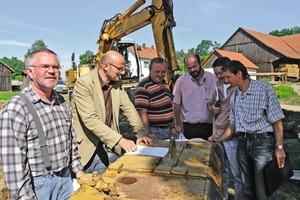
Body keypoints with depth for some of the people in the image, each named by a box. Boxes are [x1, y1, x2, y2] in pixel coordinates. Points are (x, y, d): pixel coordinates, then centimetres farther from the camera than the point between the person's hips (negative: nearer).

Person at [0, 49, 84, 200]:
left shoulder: (62, 102, 2)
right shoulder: (16, 108, -19)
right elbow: (13, 162, -19)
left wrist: (78, 169, 11)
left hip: (65, 177, 6)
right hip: (37, 184, -6)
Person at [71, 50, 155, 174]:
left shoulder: (117, 83, 2)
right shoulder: (84, 83, -19)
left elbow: (128, 108, 2)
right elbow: (90, 119, -26)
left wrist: (141, 133, -11)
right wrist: (119, 139, -31)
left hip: (110, 144, 6)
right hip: (88, 145, -5)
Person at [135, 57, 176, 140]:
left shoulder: (165, 85, 11)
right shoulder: (143, 86, -16)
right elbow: (142, 113, -20)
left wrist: (172, 127, 17)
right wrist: (148, 134, -22)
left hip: (168, 130, 8)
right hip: (154, 132, -8)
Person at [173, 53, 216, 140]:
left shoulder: (212, 78, -1)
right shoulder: (181, 80, -2)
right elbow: (176, 104, 2)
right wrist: (178, 124, 3)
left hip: (208, 126, 1)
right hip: (189, 127, 0)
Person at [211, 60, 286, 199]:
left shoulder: (264, 88, -7)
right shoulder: (234, 97, 10)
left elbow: (277, 121, -8)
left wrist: (279, 147, -13)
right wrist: (217, 140, 12)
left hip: (262, 142, -5)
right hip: (242, 143, 6)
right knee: (247, 188, 15)